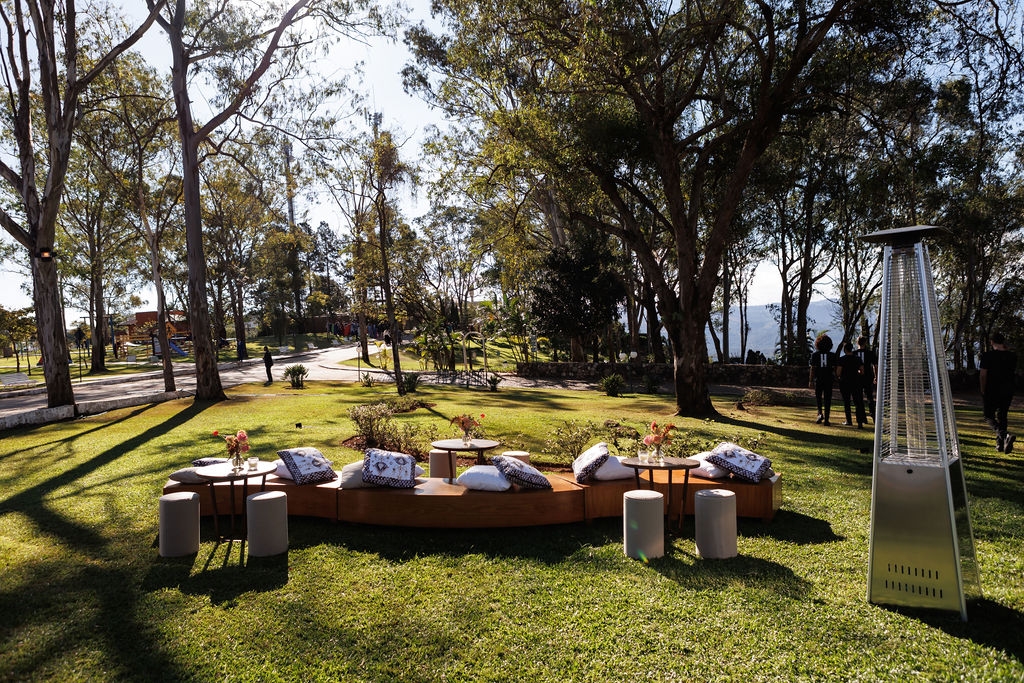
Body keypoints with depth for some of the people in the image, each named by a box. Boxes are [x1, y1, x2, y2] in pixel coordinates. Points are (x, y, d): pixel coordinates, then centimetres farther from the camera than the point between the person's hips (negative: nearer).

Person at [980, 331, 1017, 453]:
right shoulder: (1012, 356, 1)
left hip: (992, 391, -5)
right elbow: (1013, 372, 19)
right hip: (1008, 391, 5)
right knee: (1002, 416, 16)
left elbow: (983, 375, -13)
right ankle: (1000, 444, 19)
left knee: (989, 417, 4)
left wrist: (983, 391, 0)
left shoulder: (987, 355, -12)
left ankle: (1005, 435, -22)